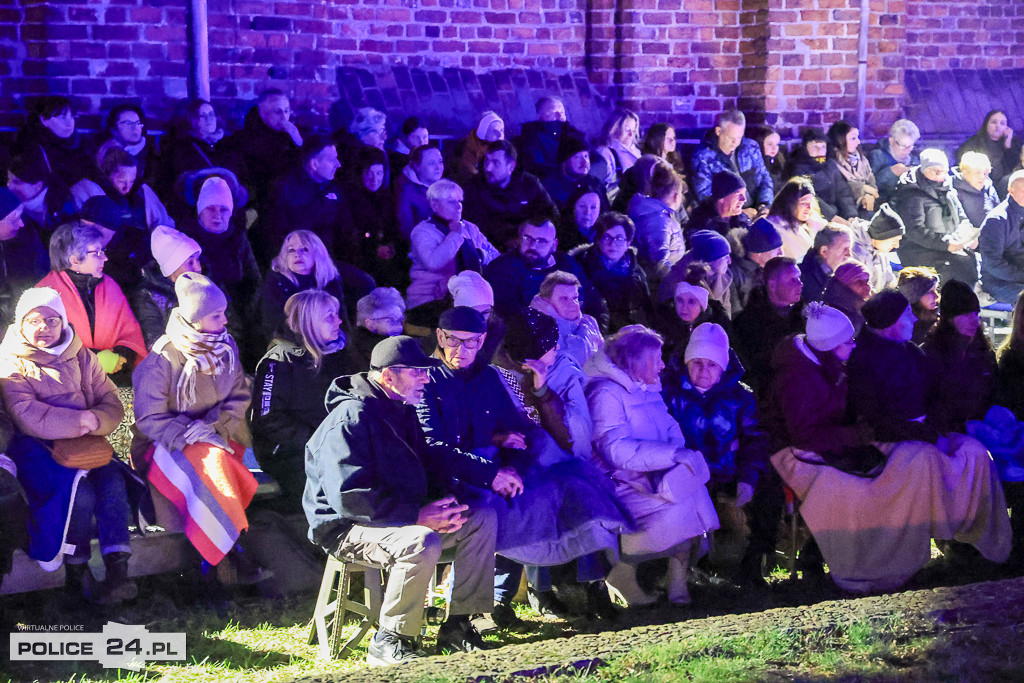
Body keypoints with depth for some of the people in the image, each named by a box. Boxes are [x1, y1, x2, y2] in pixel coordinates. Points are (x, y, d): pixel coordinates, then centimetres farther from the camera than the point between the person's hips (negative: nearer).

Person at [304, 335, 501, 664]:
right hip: (348, 527, -10)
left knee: (483, 517, -2)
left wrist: (489, 474, 13)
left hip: (399, 516, 10)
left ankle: (457, 625, -1)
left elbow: (433, 456, 25)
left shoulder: (400, 410, 11)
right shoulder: (351, 418, -20)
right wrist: (418, 515, -30)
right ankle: (388, 641, -23)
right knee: (422, 543, -37)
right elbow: (351, 497, -28)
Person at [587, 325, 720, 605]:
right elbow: (617, 449, -20)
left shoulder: (649, 391, 22)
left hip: (652, 481, 8)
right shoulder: (606, 393, -7)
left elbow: (673, 433, 14)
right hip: (621, 485, -8)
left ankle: (678, 581, -16)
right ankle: (623, 570, -11)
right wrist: (674, 455, -24)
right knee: (674, 512, -29)